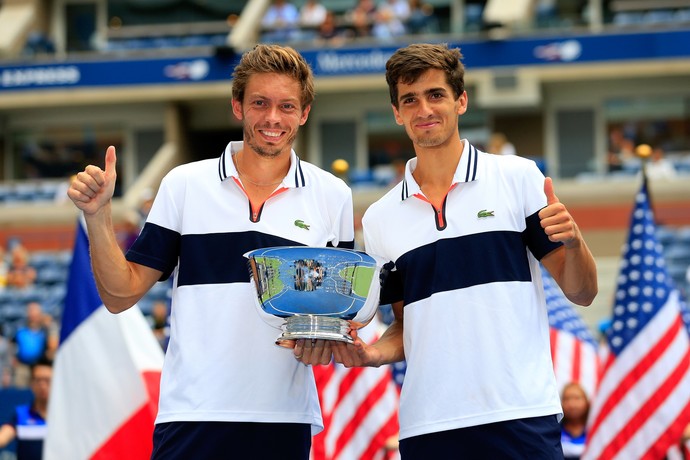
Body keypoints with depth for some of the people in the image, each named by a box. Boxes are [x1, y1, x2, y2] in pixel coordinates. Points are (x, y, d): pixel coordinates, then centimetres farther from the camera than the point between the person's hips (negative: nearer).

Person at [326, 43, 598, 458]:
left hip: (521, 419, -3)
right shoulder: (380, 219, 11)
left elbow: (582, 293, 4)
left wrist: (572, 240, -16)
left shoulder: (518, 177, 3)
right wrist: (374, 354, -1)